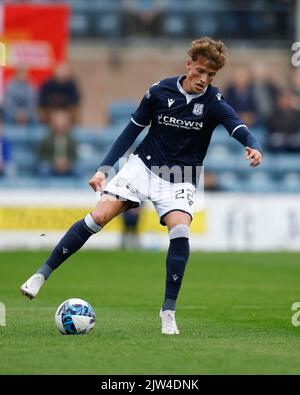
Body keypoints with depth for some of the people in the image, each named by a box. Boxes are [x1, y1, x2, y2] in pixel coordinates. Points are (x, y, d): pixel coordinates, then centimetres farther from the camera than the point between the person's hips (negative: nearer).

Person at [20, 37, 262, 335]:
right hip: (144, 166, 1)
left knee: (180, 231, -25)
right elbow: (133, 130, 3)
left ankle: (168, 312, -13)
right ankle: (42, 274, -4)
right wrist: (104, 168, -1)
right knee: (99, 216, -15)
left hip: (179, 181, -1)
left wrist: (253, 146, -51)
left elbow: (238, 127, -28)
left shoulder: (213, 102, -11)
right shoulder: (159, 91, -7)